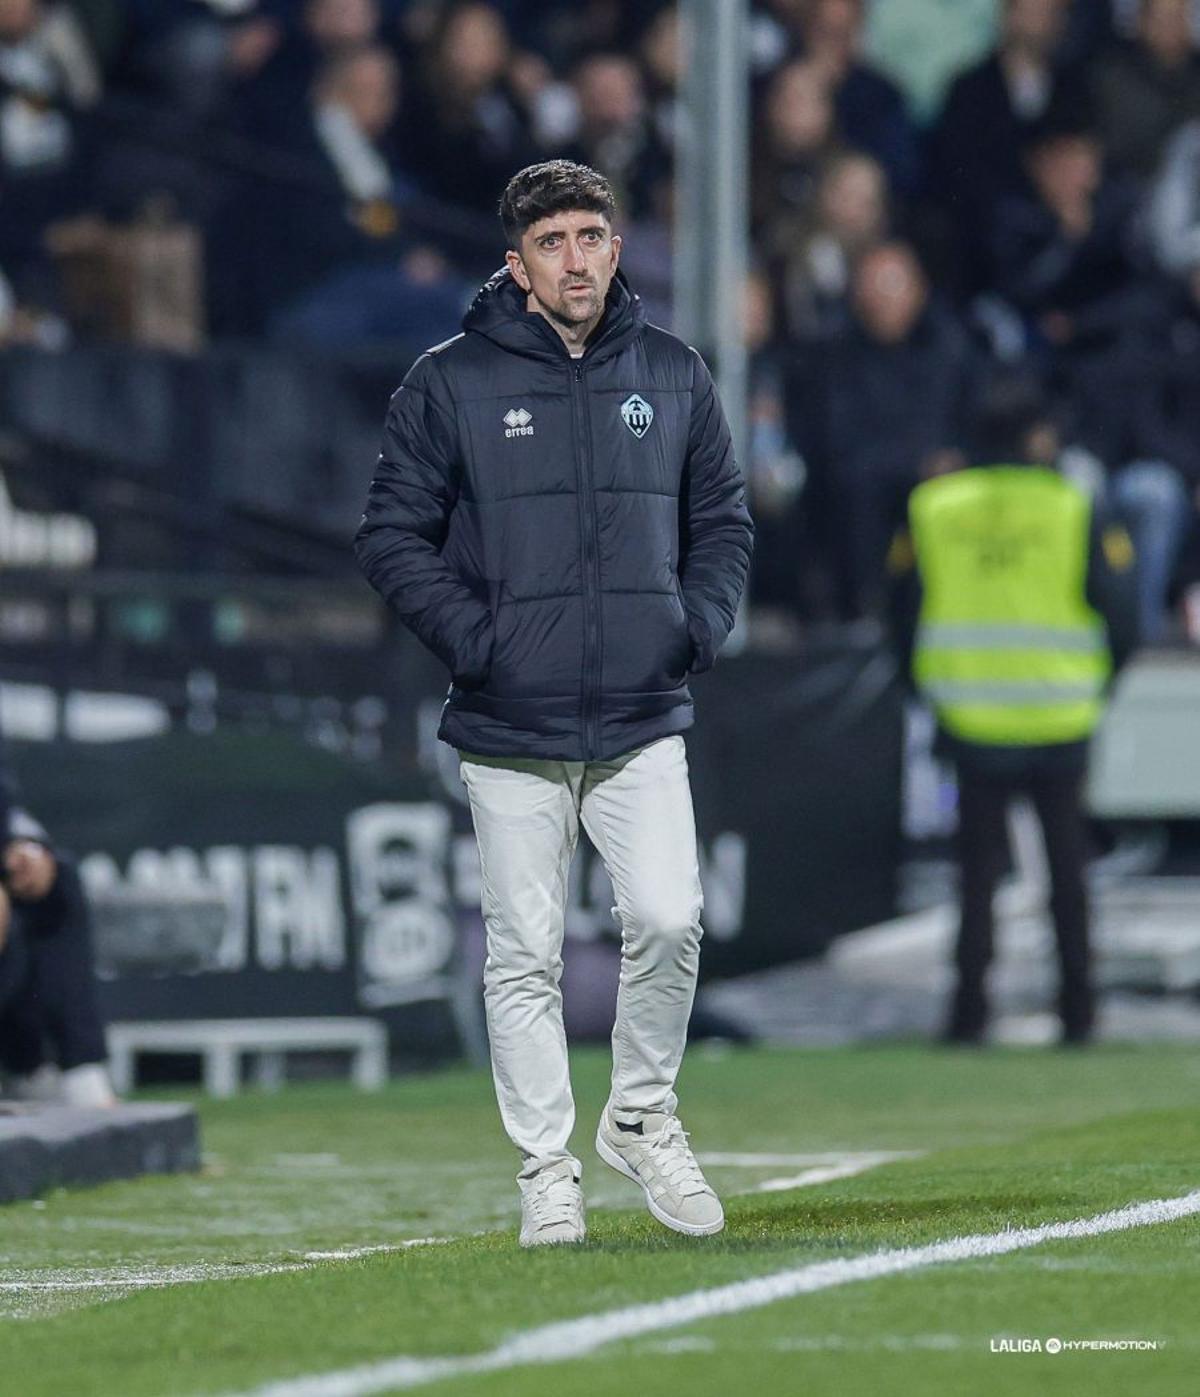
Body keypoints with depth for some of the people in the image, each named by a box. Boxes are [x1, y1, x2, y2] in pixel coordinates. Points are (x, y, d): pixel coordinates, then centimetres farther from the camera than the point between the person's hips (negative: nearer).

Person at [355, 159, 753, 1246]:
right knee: (525, 954, 0)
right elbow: (394, 536, 1)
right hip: (511, 730, -2)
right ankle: (547, 1171, 11)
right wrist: (473, 638, -11)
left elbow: (723, 522, 18)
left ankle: (643, 1118, 10)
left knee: (669, 920, -12)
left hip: (643, 720, 2)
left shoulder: (674, 378, 9)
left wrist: (700, 625, 1)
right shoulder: (451, 383, 0)